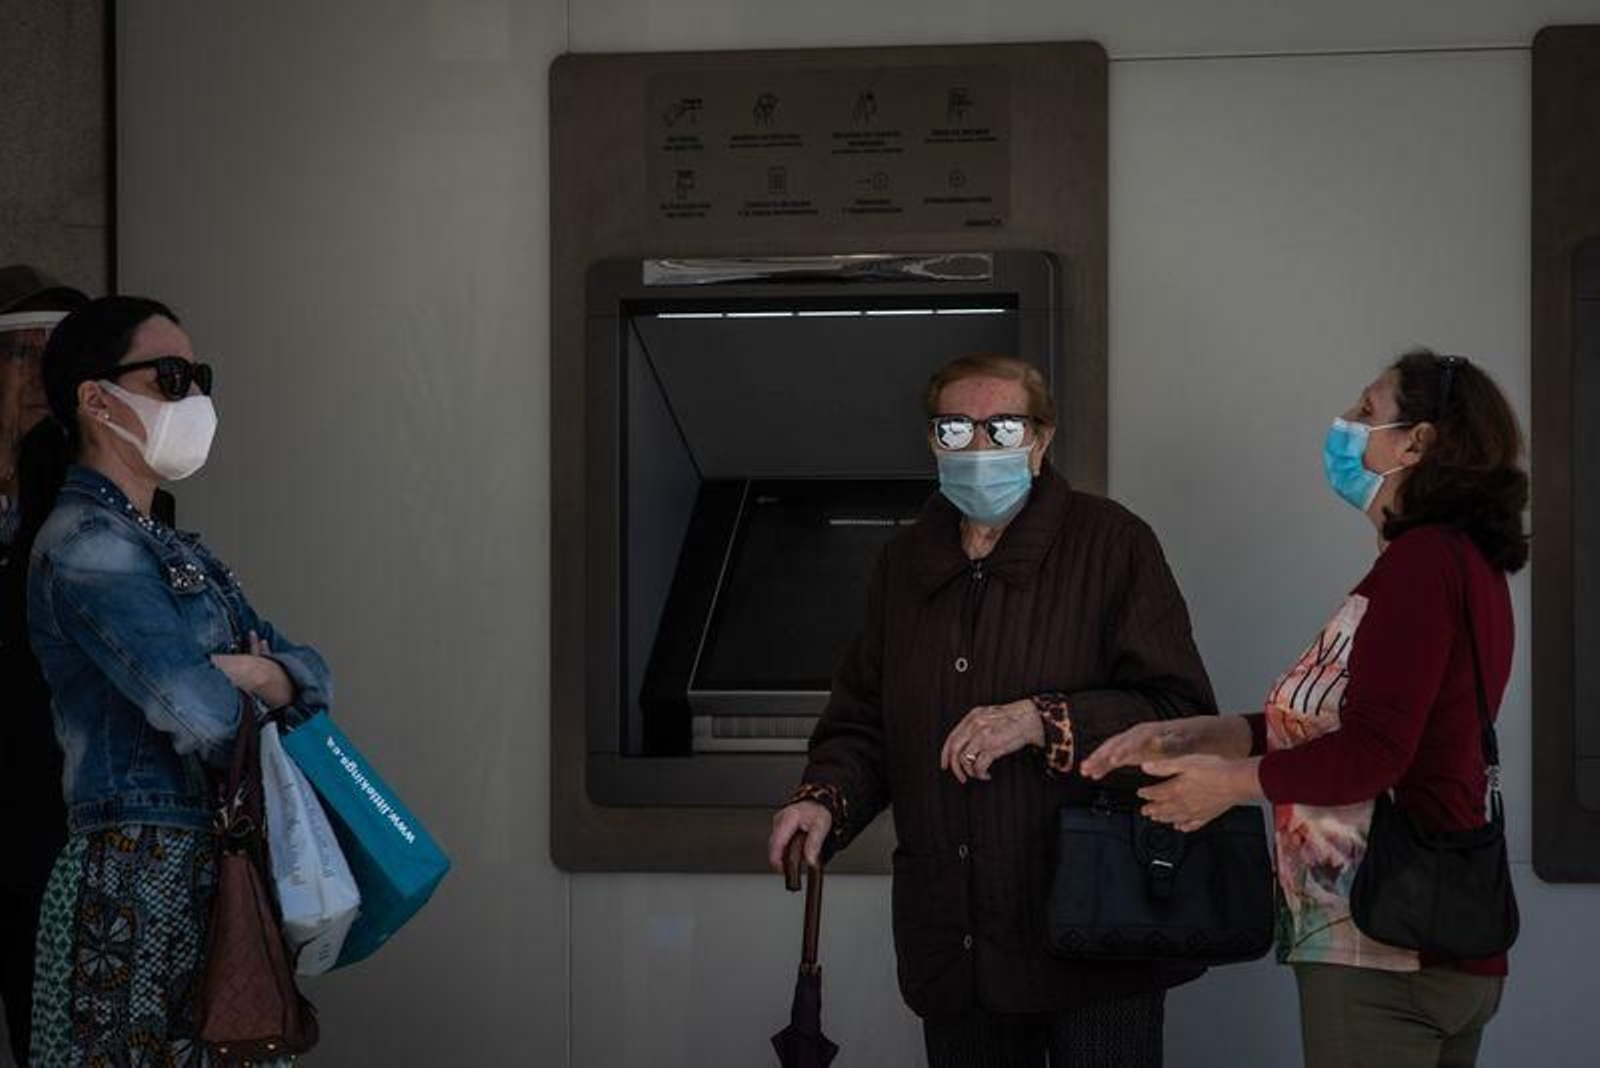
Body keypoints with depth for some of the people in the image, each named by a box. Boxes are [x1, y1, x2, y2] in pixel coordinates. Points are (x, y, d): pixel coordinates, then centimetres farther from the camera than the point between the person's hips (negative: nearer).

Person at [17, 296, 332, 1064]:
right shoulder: (85, 541, -11)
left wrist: (261, 673, -9)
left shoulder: (172, 549, 18)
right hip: (140, 879, -9)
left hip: (210, 875, 9)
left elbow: (310, 673, 15)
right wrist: (253, 693, 0)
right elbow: (197, 708, -23)